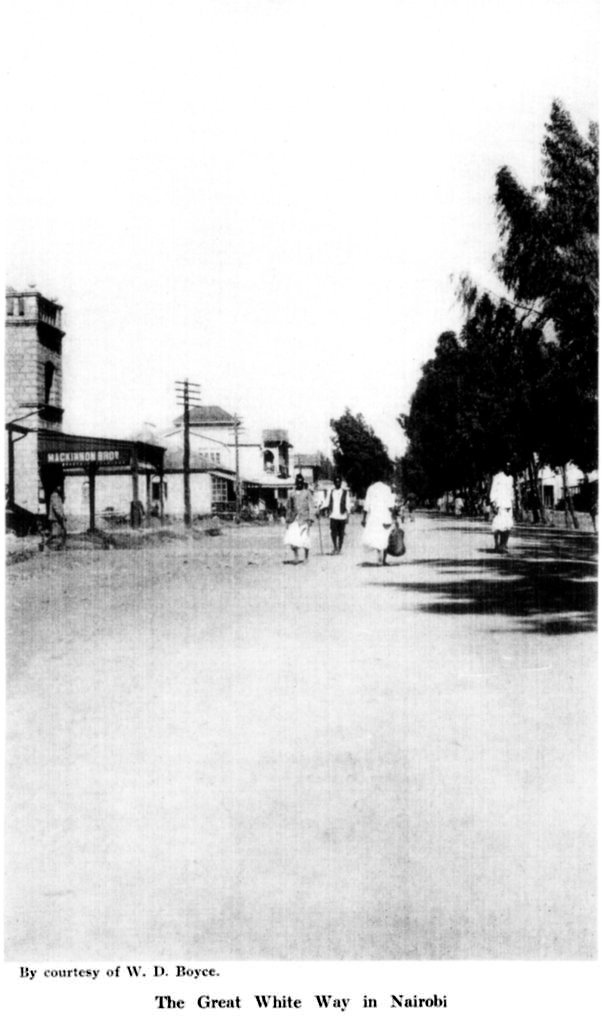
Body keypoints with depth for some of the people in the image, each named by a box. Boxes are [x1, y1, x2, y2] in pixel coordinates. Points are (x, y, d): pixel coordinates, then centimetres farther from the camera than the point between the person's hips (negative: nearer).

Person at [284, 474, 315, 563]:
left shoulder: (307, 493, 4)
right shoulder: (292, 494, 12)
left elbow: (311, 506, 0)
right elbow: (289, 508, 18)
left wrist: (311, 519, -10)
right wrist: (288, 520, 14)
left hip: (304, 519, -2)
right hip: (294, 519, 2)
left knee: (305, 538, 0)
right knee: (291, 538, -12)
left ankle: (306, 557, 16)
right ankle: (296, 557, -1)